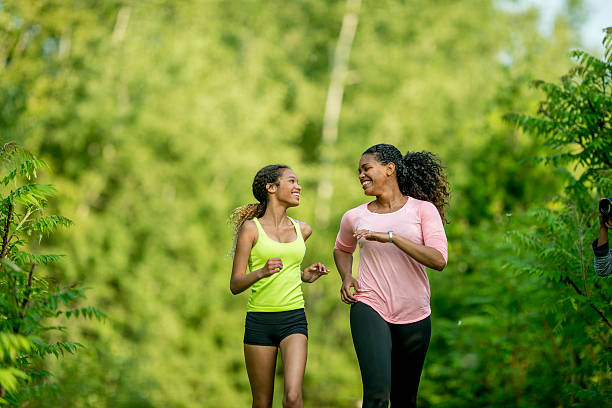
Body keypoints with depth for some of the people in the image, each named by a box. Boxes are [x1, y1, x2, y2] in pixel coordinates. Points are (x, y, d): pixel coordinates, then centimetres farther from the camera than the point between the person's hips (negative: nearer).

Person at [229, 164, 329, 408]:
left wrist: (306, 276, 10)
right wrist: (261, 272, -23)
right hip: (259, 321, -2)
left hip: (294, 320, 2)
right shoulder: (251, 228, -2)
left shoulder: (302, 230, 10)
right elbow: (235, 285, -4)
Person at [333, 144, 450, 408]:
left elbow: (438, 260, -15)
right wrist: (346, 278, 8)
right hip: (370, 308, 0)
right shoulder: (354, 217, 6)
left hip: (414, 316, 0)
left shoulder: (423, 210, -1)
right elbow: (342, 249, 29)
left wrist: (390, 236, -21)